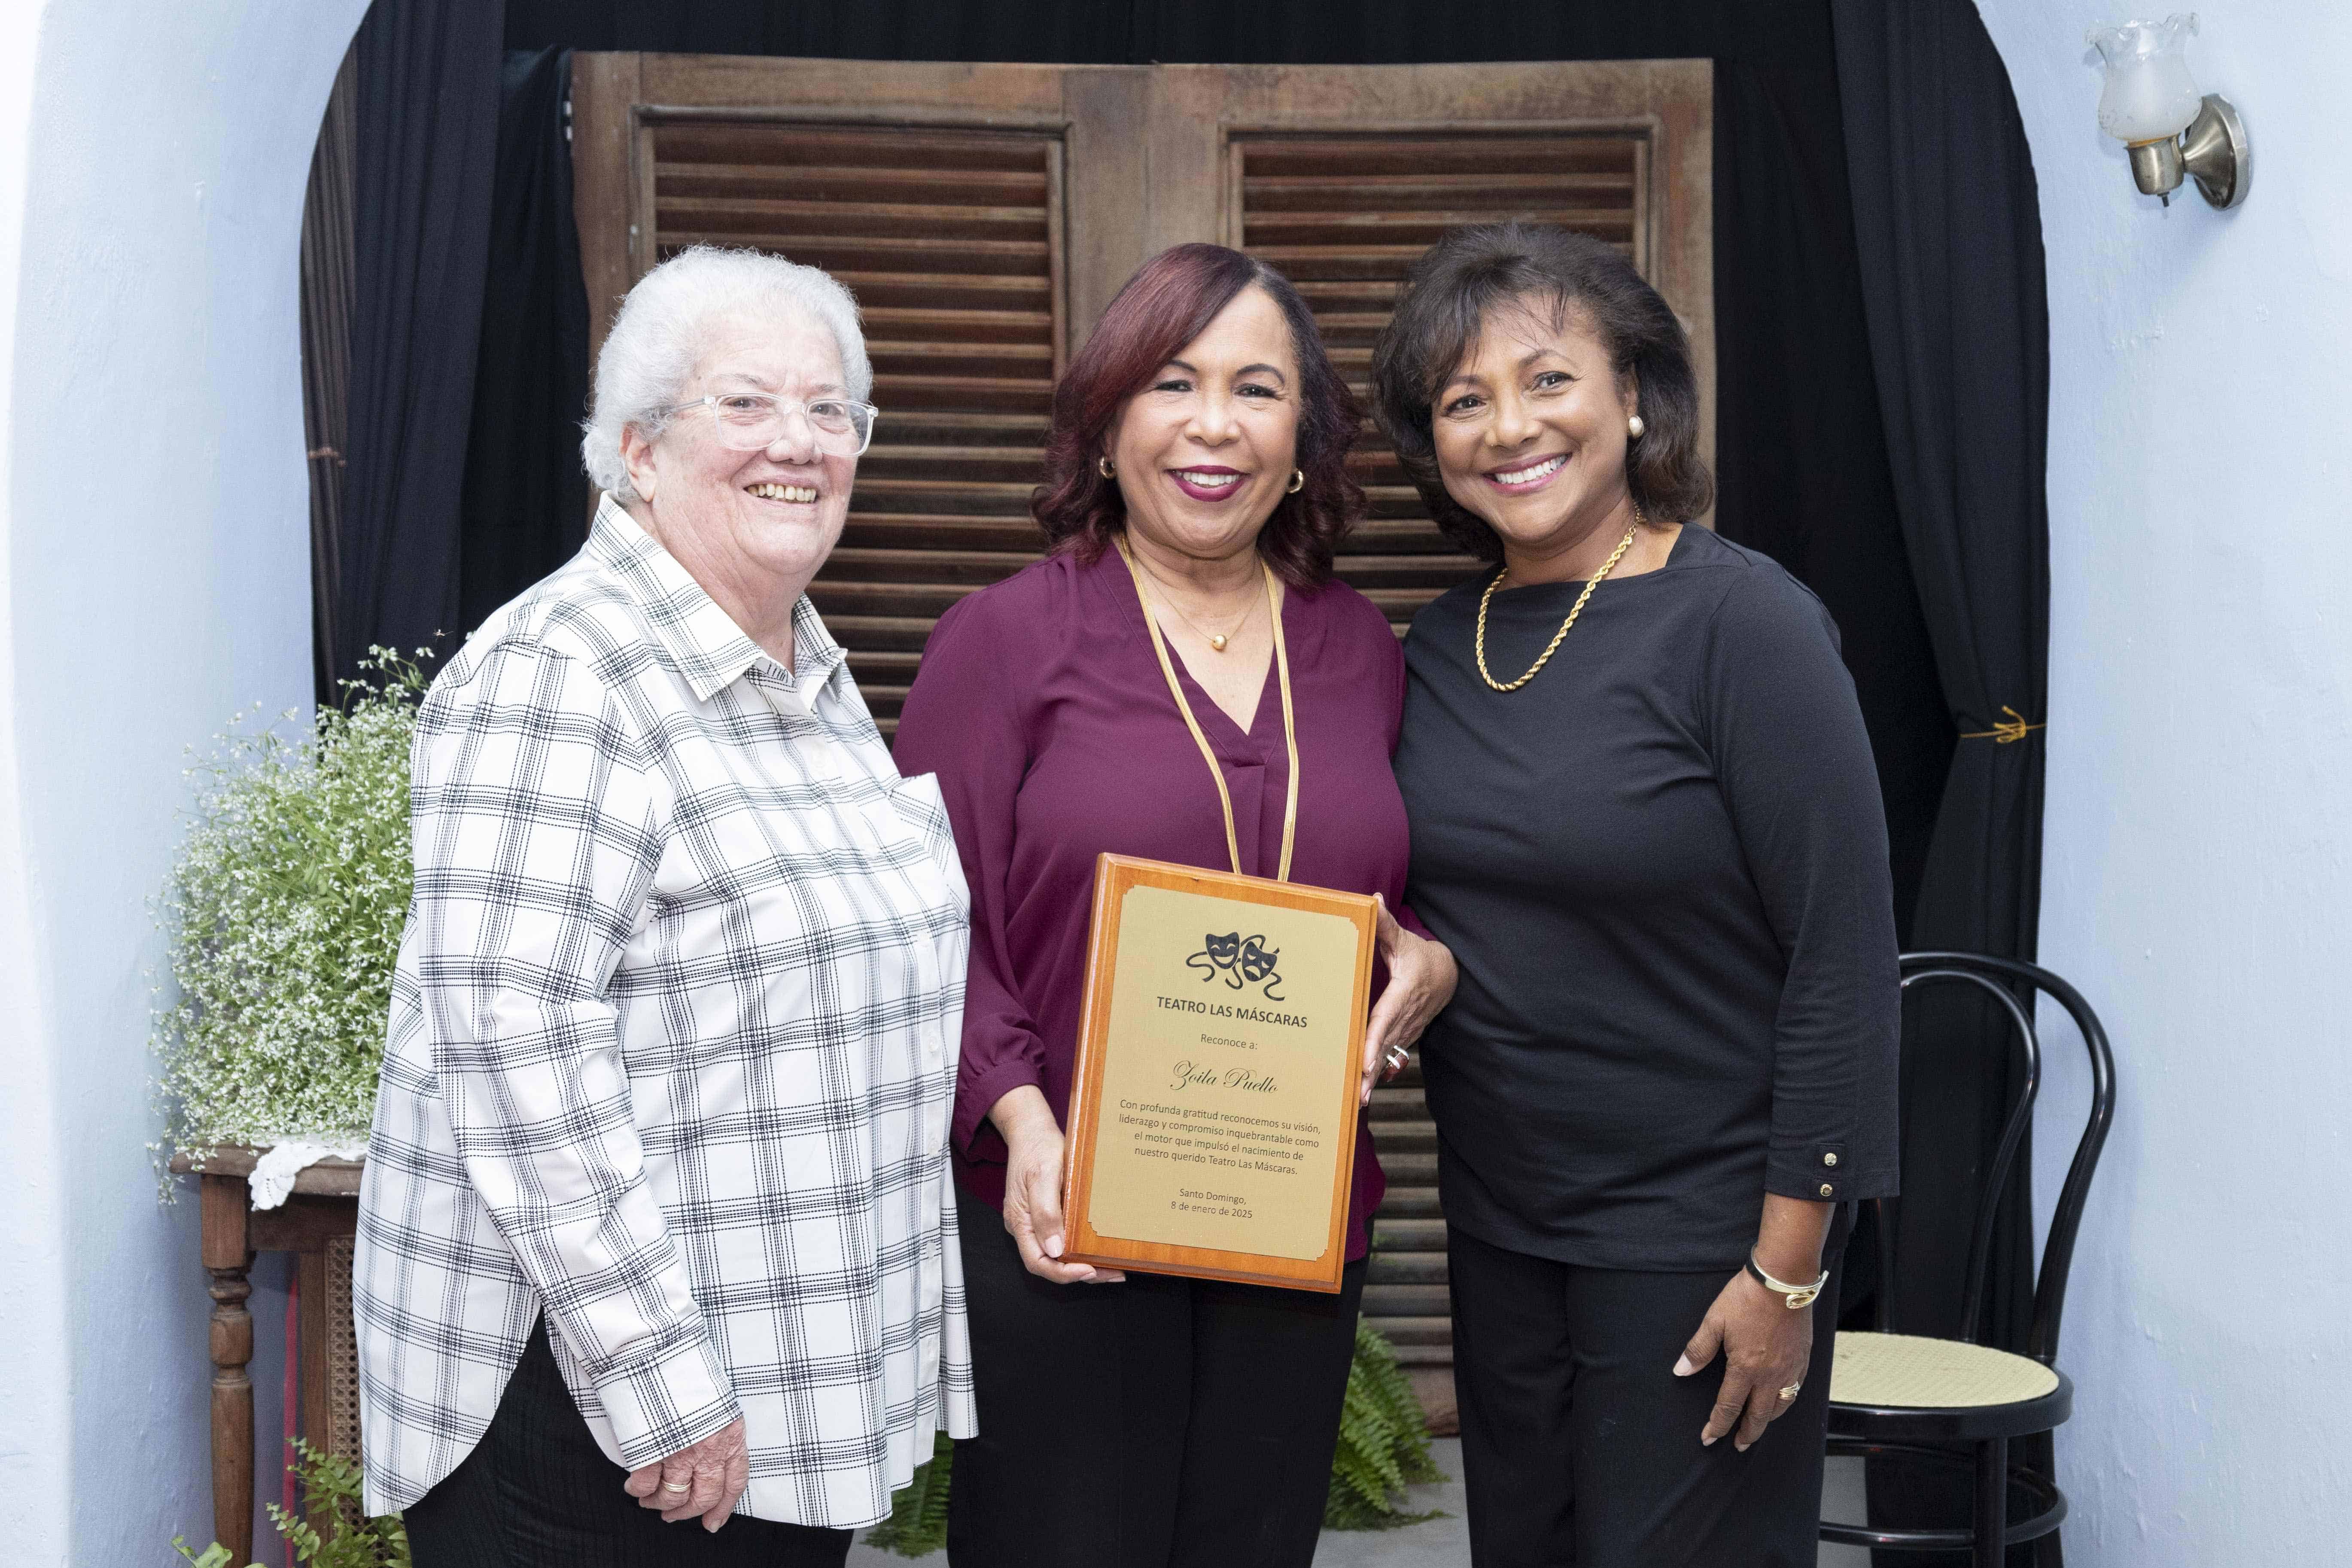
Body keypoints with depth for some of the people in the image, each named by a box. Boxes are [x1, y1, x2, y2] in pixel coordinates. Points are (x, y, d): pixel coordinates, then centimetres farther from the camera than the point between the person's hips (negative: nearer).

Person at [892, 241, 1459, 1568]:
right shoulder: (1008, 637, -3)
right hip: (1062, 1228, -4)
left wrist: (1430, 965, -4)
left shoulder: (1359, 648, 9)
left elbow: (1411, 900, 18)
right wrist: (1021, 1118, -18)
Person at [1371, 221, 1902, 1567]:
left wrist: (1787, 1269, -17)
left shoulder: (1741, 621, -15)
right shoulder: (1441, 647, 4)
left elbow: (1844, 962, -17)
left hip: (1700, 1235, -6)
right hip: (1497, 1221, 6)